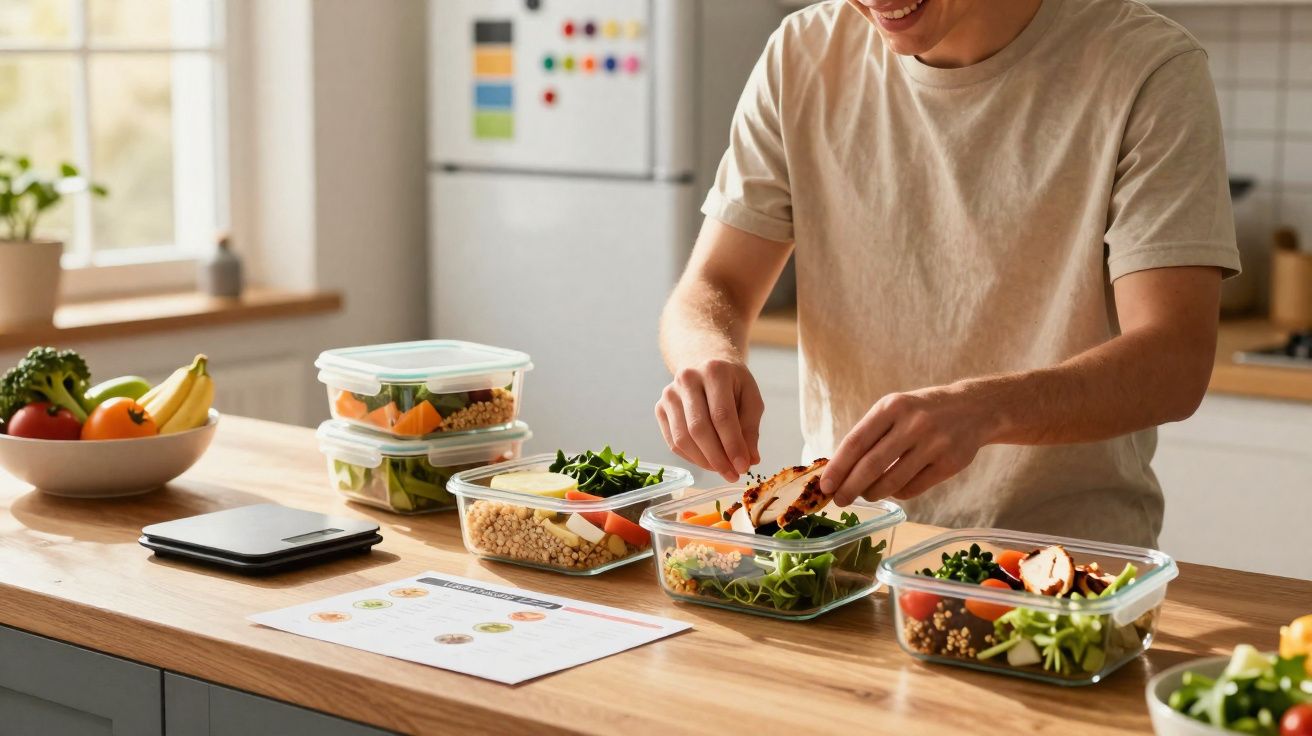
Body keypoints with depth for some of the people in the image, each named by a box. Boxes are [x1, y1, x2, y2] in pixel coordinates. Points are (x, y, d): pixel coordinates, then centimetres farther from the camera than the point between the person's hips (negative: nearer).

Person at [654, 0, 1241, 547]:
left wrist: (983, 409, -35)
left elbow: (1175, 364, -17)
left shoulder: (1150, 70, -9)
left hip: (1064, 557, -3)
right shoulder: (802, 57, 4)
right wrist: (709, 358, -19)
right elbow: (712, 290, 5)